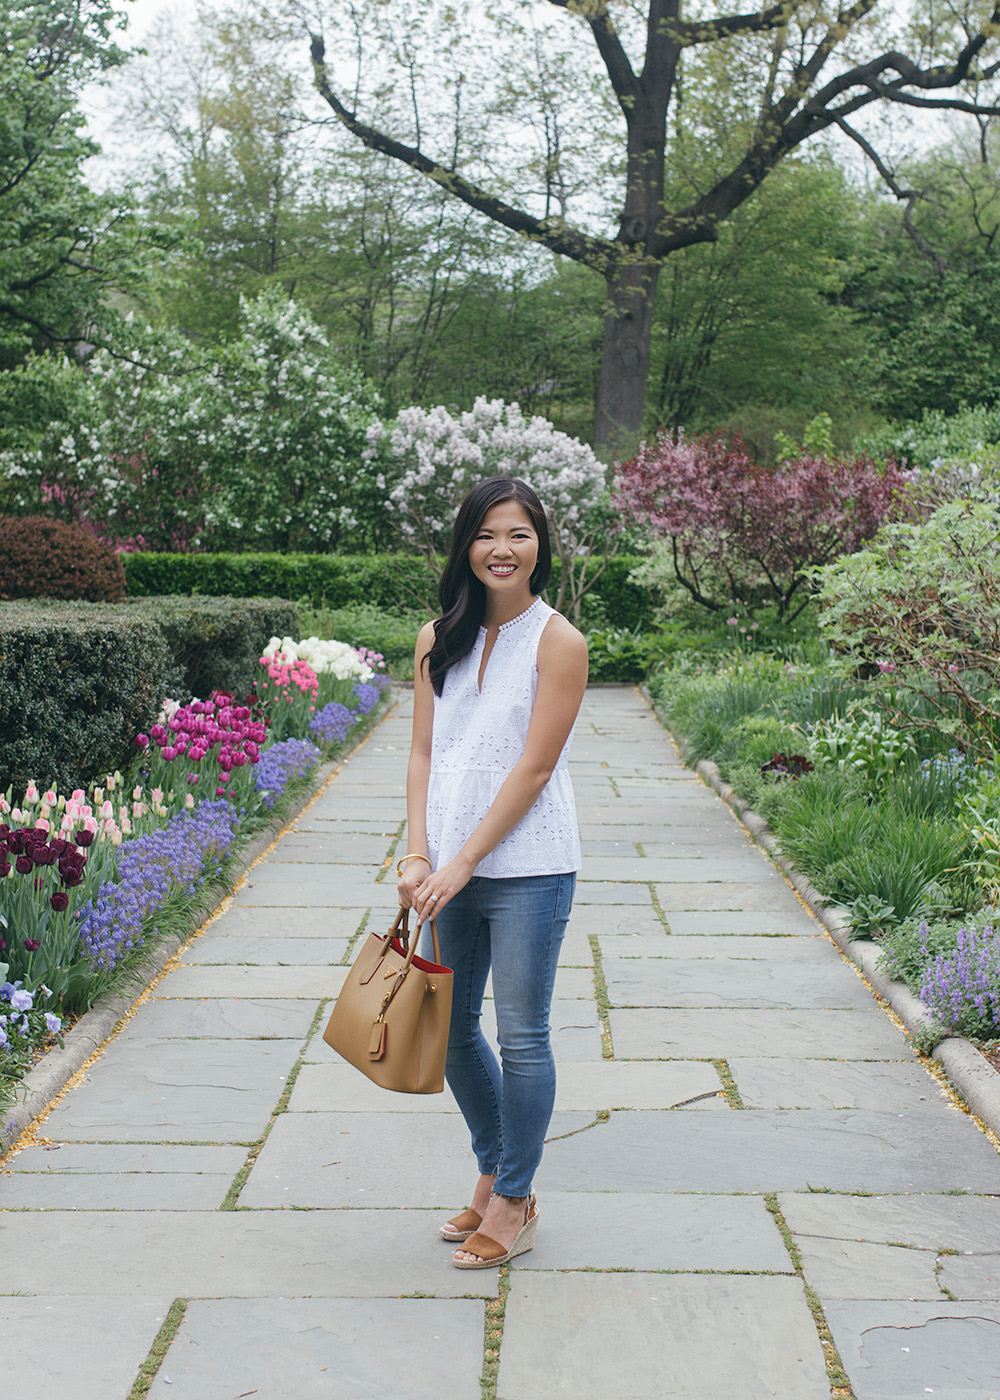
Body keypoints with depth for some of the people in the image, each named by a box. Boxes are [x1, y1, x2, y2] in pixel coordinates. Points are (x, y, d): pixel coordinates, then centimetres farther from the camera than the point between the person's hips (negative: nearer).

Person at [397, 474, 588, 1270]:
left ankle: (513, 1205, 15)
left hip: (526, 869, -6)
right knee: (453, 1027, 14)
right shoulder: (437, 642, 8)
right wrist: (418, 854, -5)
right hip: (450, 869, 6)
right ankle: (495, 1175, 33)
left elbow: (534, 769, -11)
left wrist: (463, 862, -13)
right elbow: (424, 755, 7)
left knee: (521, 1036, 2)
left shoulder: (558, 644, -7)